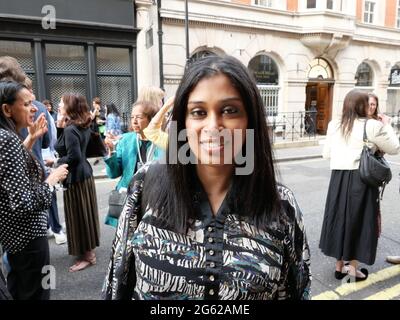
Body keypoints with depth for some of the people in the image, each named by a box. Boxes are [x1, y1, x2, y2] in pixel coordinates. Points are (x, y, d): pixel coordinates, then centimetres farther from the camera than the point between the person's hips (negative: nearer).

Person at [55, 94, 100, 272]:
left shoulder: (70, 129, -19)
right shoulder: (82, 127, 8)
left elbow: (73, 157, -25)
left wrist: (56, 163, -10)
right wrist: (61, 126, 2)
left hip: (75, 178, -9)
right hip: (84, 174, 9)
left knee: (79, 216, 1)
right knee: (85, 214, 18)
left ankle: (87, 256, 13)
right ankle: (89, 249, 32)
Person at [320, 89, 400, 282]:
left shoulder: (334, 125, 4)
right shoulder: (373, 126, -9)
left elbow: (326, 154, 11)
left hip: (338, 177, 4)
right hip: (361, 179, -4)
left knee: (339, 218, 13)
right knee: (358, 220, 8)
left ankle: (339, 266, 24)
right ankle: (353, 268, 19)